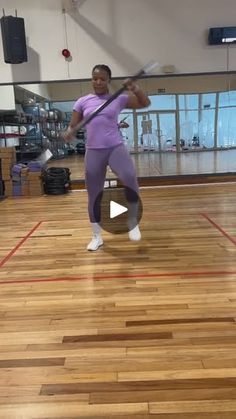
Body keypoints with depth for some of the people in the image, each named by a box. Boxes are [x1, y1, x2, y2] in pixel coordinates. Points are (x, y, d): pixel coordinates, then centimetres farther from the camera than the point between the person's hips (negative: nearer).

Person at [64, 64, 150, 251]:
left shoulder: (119, 99, 6)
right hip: (93, 152, 2)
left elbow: (145, 103, 8)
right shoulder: (83, 101, 8)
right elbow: (73, 125, 8)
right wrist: (69, 132, -16)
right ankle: (97, 236, 25)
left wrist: (134, 87, -8)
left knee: (129, 177, -31)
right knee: (94, 195, 7)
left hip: (116, 148, -2)